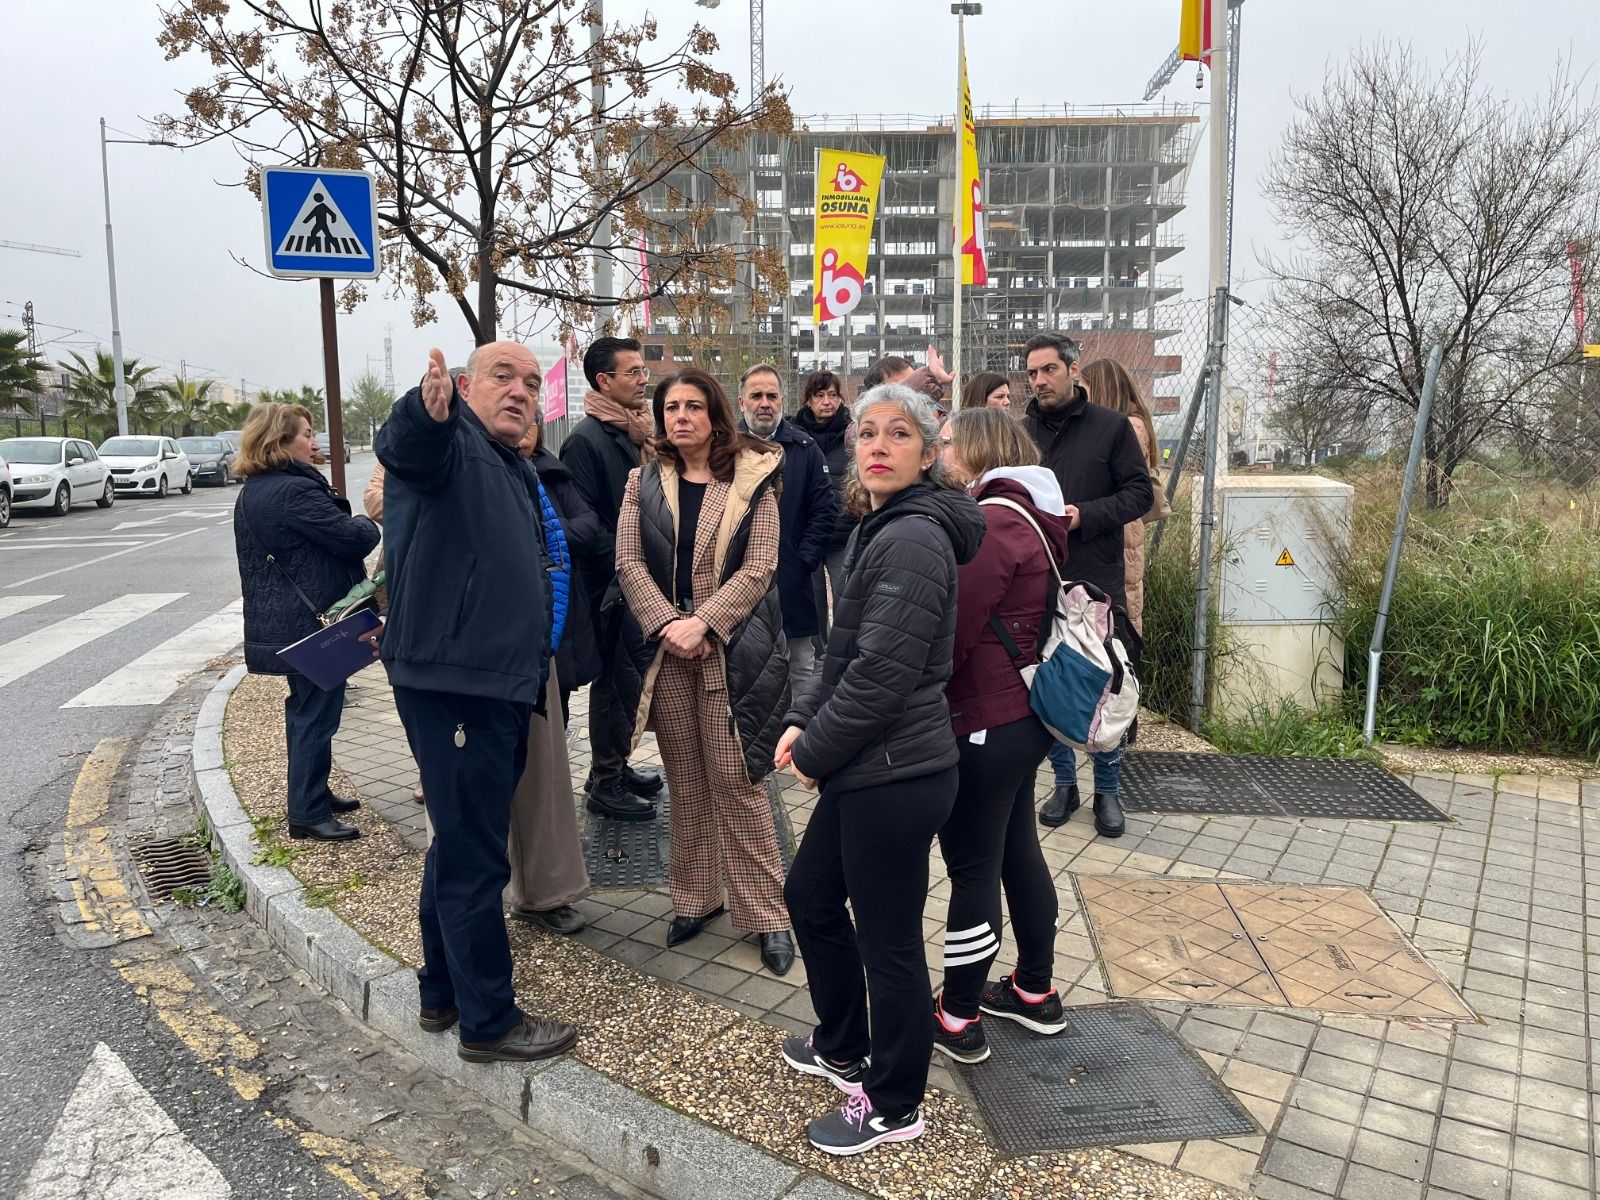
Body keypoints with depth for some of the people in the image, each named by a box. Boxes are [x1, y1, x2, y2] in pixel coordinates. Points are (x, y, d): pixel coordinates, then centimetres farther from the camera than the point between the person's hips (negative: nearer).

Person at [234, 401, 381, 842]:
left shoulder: (251, 493, 12)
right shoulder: (296, 491, -20)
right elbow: (352, 539, -20)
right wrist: (369, 523, 1)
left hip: (278, 621, 10)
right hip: (313, 623, -10)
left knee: (304, 708, 19)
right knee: (316, 714, -3)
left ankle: (311, 794, 31)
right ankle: (308, 814, 3)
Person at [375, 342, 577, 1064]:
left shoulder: (516, 472, 19)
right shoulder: (450, 443, -9)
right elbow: (403, 444, -35)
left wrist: (537, 674, 27)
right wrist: (426, 408, -57)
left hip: (501, 686, 10)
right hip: (451, 684, -10)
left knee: (461, 843, 20)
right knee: (475, 857, -1)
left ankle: (442, 993, 36)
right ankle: (489, 1023, 13)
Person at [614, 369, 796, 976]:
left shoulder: (752, 481, -1)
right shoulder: (644, 482, 9)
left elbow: (758, 567, -8)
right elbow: (629, 562, 1)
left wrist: (703, 624, -17)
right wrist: (666, 624, -13)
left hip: (732, 648, -3)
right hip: (666, 650, 3)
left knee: (736, 782, -1)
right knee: (685, 782, 12)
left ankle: (767, 914, 10)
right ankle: (693, 898, 26)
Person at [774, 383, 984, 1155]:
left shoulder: (913, 538, -19)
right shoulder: (883, 527, 12)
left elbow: (883, 676, -23)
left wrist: (812, 754, -11)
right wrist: (804, 721, 5)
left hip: (896, 776, -10)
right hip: (867, 769, 10)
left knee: (889, 941, 5)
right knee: (810, 896, 23)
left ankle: (894, 1107, 27)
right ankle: (844, 1049, 43)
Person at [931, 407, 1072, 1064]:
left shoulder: (993, 523, -19)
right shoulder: (1032, 516, 11)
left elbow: (954, 629, -21)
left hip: (985, 722, -10)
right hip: (1023, 714, 10)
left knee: (972, 868, 1)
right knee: (1018, 850, 20)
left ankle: (957, 1019, 15)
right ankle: (1035, 991, 34)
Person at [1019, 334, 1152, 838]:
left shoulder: (1111, 426, -1)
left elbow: (1140, 492, -2)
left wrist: (1085, 514, -16)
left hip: (1097, 580, -2)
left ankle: (1108, 790, 21)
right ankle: (1064, 783, 25)